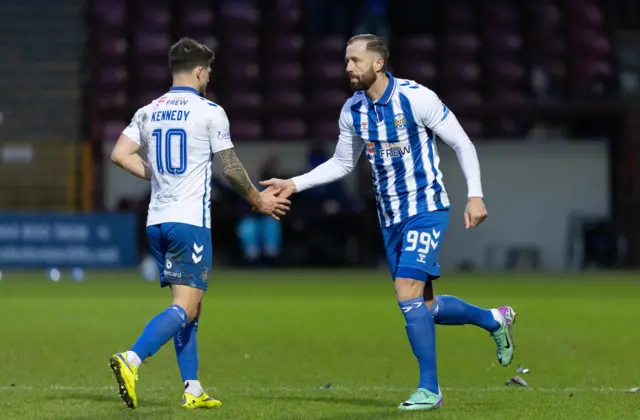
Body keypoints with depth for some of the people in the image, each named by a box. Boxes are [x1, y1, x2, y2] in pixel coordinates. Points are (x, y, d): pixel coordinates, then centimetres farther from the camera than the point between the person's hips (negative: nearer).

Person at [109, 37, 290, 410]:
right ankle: (131, 360, -30)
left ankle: (193, 389, 13)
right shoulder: (210, 112, -6)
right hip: (190, 221, -7)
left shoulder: (149, 112, 9)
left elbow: (120, 154, 4)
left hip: (157, 221, 7)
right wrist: (257, 200, 11)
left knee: (189, 307, 15)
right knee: (185, 308, -10)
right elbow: (231, 168, -4)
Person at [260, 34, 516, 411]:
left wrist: (475, 195, -17)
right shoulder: (352, 111, 2)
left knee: (408, 292, -20)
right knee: (425, 307, 8)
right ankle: (494, 319, 36)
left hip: (426, 209, -6)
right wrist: (294, 185, 6)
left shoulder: (417, 98, -16)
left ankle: (429, 388, -9)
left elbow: (462, 144, -8)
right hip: (391, 217, 6)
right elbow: (342, 164, 16)